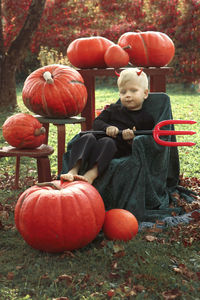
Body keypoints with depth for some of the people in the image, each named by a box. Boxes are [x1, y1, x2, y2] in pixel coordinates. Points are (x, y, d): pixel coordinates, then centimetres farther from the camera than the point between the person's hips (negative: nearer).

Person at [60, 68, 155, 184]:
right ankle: (73, 170, -41)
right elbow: (97, 123, 15)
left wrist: (132, 138, -17)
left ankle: (91, 174, -54)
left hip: (120, 148, -4)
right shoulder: (114, 109, 24)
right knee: (87, 138, -26)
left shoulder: (146, 118, 11)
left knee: (106, 142, -34)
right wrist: (107, 128, -7)